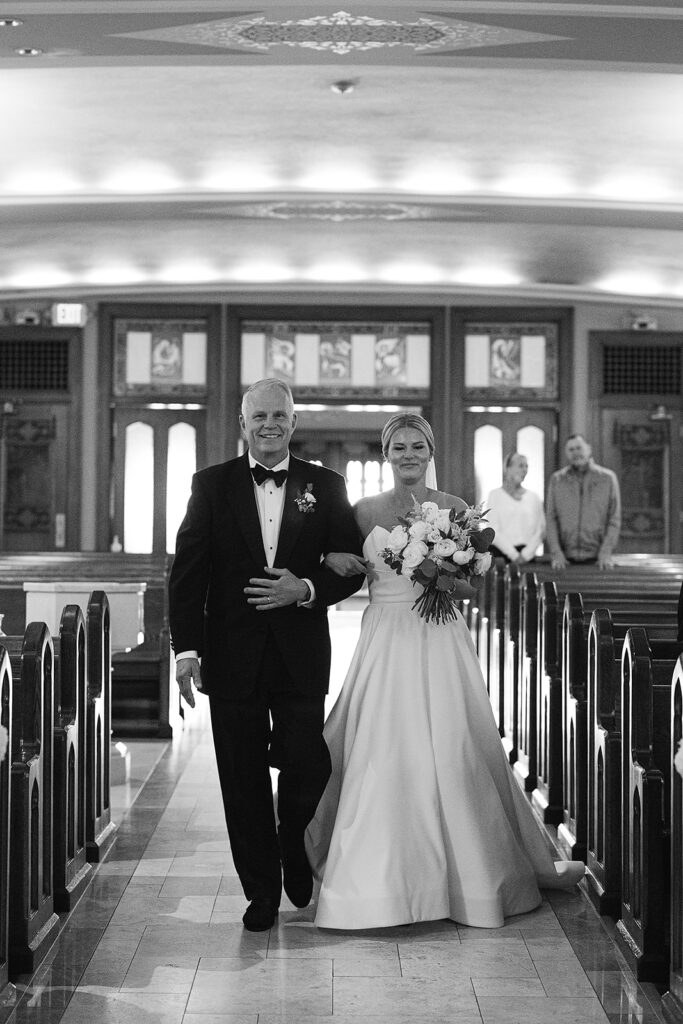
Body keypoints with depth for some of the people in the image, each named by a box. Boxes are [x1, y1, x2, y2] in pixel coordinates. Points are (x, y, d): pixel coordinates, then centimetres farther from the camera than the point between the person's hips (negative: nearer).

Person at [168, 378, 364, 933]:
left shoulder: (326, 486, 5)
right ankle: (261, 889, 21)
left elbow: (350, 569, 5)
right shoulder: (212, 484, 3)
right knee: (244, 781, 6)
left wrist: (306, 589, -14)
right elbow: (188, 571, 0)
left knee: (306, 763, -2)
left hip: (301, 656, 0)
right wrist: (186, 648, -8)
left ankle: (294, 846, 30)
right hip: (233, 654, 0)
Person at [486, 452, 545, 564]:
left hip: (527, 554, 2)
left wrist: (526, 554, -8)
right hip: (500, 553, -2)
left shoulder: (534, 497, 13)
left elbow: (541, 530, 6)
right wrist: (514, 555, -10)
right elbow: (493, 531, -3)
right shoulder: (495, 496, 5)